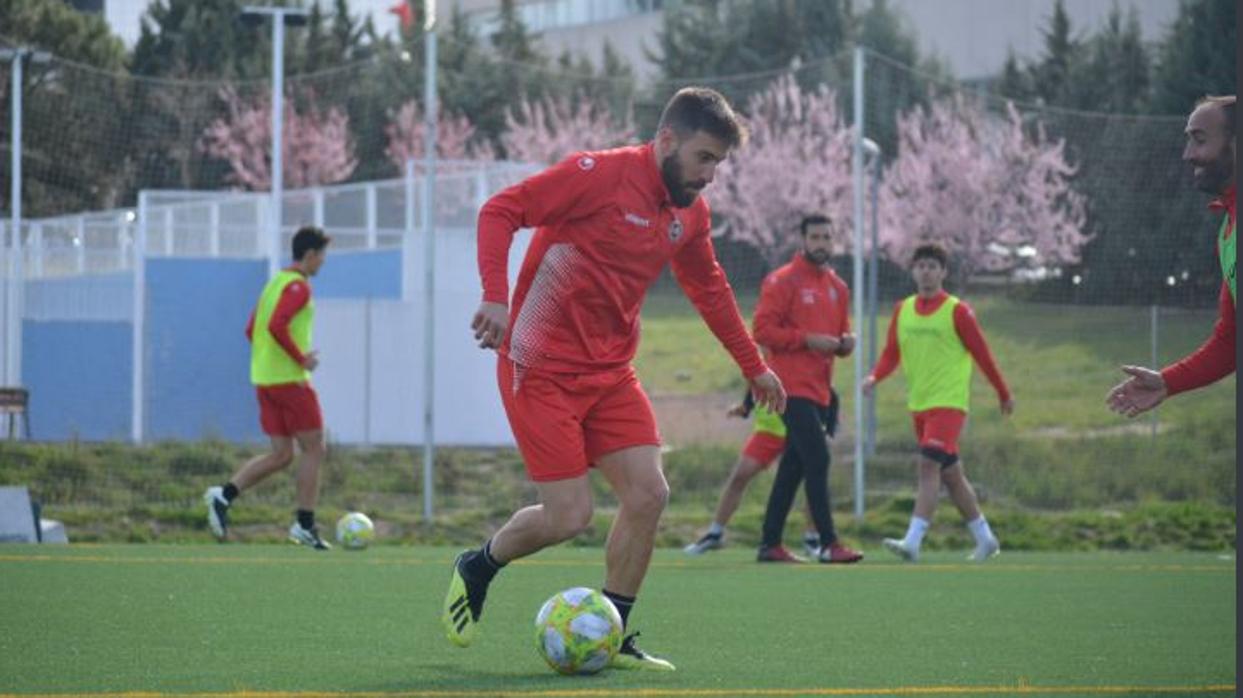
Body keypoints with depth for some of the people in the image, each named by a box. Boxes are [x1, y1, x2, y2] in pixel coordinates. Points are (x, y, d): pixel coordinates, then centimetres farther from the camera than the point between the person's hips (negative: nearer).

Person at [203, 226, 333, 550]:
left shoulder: (276, 282, 17)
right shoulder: (298, 286, -12)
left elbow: (252, 330, 20)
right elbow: (277, 327, -25)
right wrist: (302, 358, -16)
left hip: (264, 378, 9)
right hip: (290, 379, -9)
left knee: (281, 455, 10)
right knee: (313, 449, 0)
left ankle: (224, 495, -3)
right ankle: (305, 525, 0)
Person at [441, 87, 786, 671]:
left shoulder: (690, 214, 7)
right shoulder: (600, 175, -16)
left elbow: (709, 289, 24)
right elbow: (500, 210, -17)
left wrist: (753, 366, 28)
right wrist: (496, 297, -28)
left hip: (610, 372, 7)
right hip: (542, 368, -7)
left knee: (648, 495, -5)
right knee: (569, 515, -10)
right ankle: (476, 569, 19)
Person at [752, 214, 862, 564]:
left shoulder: (837, 286, 16)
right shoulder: (783, 281, -6)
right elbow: (763, 329, -12)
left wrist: (845, 342, 2)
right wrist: (807, 339, -19)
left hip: (819, 390, 8)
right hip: (794, 387, -8)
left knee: (794, 466, 9)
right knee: (818, 459, -15)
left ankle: (770, 544, 14)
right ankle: (828, 544, -16)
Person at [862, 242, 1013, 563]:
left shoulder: (957, 311, -6)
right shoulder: (903, 310, 9)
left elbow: (982, 354, -1)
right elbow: (891, 354, 11)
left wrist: (1004, 394, 6)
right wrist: (875, 377, -9)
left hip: (948, 402, -6)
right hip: (918, 404, 6)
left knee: (929, 466, -19)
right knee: (950, 474, 12)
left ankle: (912, 542, -27)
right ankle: (985, 539, 25)